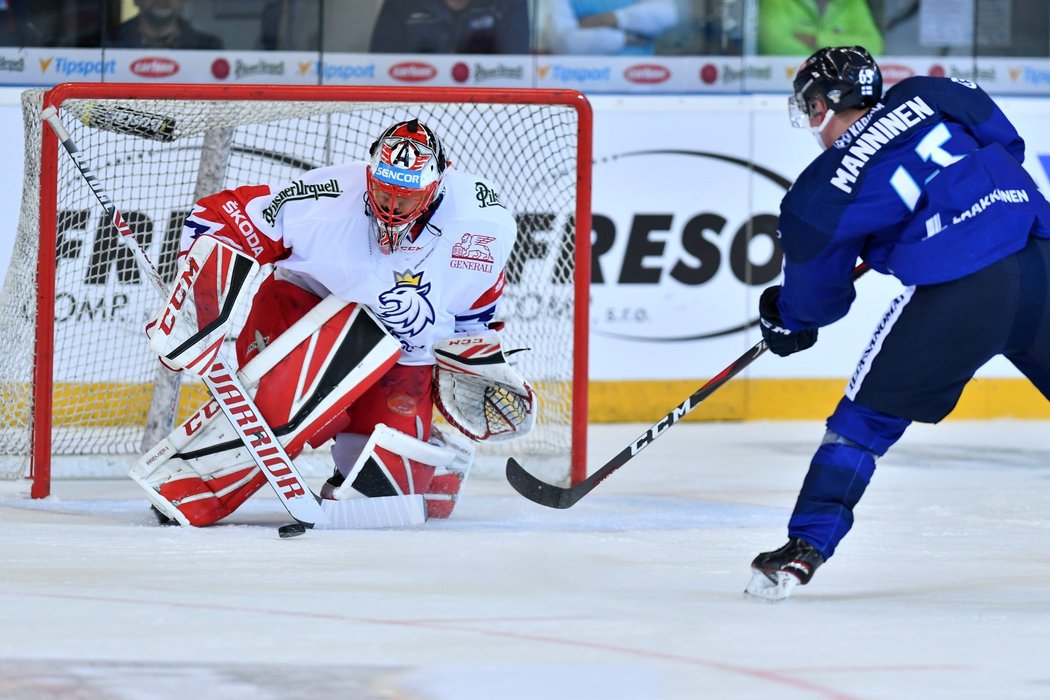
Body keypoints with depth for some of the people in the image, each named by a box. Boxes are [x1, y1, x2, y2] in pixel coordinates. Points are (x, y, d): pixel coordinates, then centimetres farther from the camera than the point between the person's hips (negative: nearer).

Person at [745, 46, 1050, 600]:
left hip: (954, 298, -4)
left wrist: (782, 319, 40)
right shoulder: (928, 96, 13)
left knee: (865, 418, 9)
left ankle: (806, 548, 5)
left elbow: (816, 297, 17)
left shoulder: (819, 196, 7)